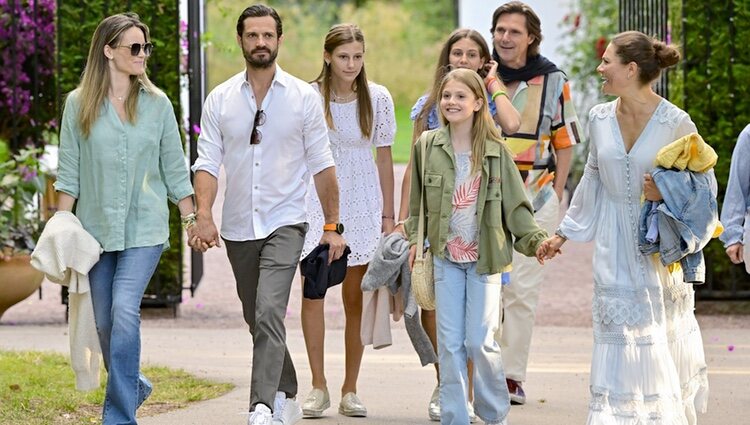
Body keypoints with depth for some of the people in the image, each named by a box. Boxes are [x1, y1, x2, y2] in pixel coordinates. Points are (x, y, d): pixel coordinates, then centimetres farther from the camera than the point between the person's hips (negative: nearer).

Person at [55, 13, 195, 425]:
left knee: (125, 311, -18)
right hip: (97, 228, 2)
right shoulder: (78, 104, 2)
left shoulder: (157, 104, 3)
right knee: (105, 323, 8)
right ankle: (134, 387, 35)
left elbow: (174, 168, 8)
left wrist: (191, 218, 6)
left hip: (145, 228, -2)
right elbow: (69, 172, 3)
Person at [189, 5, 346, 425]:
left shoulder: (304, 97, -1)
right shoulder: (220, 100, 4)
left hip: (285, 223, -4)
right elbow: (208, 163, 0)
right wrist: (204, 215, -15)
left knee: (269, 314, -21)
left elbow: (322, 164, 2)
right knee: (258, 320, 14)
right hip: (238, 228, 4)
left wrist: (333, 225, 1)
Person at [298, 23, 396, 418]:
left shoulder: (378, 98, 2)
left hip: (362, 203, 1)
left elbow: (383, 156, 7)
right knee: (313, 290, -8)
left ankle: (350, 390, 9)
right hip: (316, 200, -1)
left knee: (356, 297, 2)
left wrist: (388, 214, 7)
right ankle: (318, 387, -1)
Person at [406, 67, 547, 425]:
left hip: (485, 258, -2)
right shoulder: (427, 146, 3)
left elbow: (515, 205, 0)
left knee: (480, 341, -5)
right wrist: (414, 240, 4)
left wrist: (536, 239, -12)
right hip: (445, 257, 2)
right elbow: (417, 201, 12)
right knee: (450, 342, 2)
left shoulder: (495, 151, -2)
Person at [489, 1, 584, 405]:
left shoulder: (552, 82, 3)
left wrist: (556, 193, 1)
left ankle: (512, 376, 2)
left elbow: (564, 143, 10)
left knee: (522, 289, -3)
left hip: (535, 198, -1)